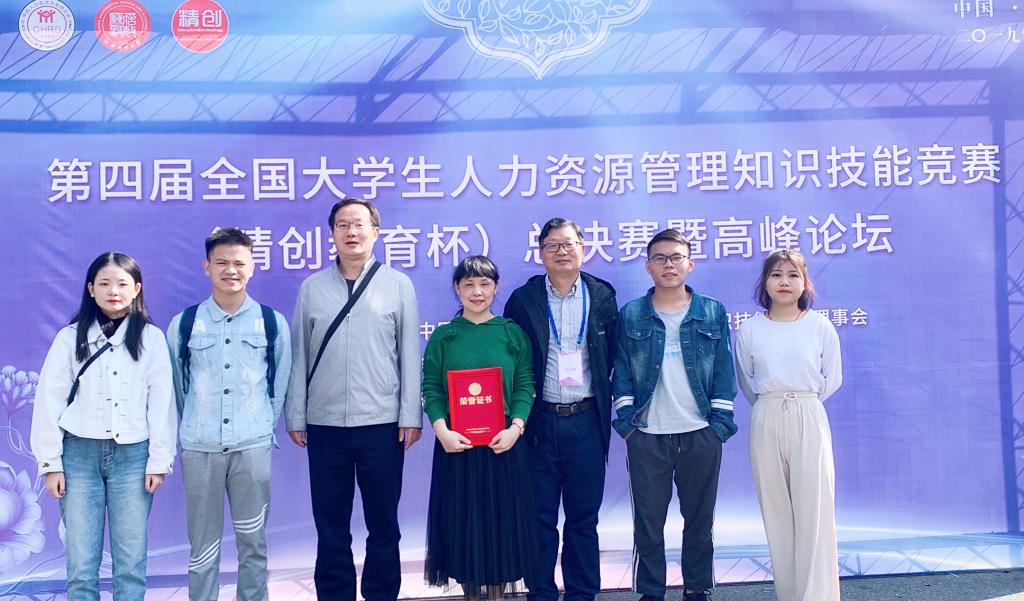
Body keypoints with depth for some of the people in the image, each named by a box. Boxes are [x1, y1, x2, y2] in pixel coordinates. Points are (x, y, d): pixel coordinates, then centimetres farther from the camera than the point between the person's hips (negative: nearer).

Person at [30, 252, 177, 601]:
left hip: (132, 455, 0)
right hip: (80, 453, 0)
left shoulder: (151, 338, 2)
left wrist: (159, 460, -2)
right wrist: (50, 462, 0)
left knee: (131, 560, 3)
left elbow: (162, 401, 1)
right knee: (81, 561, 3)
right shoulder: (70, 337, 3)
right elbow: (49, 401, 3)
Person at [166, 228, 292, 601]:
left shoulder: (272, 322, 2)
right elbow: (175, 384, 12)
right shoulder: (184, 323, 3)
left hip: (253, 445, 0)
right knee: (202, 541, 7)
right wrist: (186, 430, 14)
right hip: (199, 447, 0)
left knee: (252, 539, 7)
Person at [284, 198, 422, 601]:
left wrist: (411, 415, -2)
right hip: (325, 425, 1)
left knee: (383, 523, 9)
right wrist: (295, 417, 5)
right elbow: (299, 357, 7)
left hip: (382, 424, -1)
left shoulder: (398, 285, 3)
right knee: (331, 526, 10)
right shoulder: (312, 288, 6)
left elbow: (409, 354, 1)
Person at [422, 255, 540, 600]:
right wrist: (441, 431, -16)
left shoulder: (512, 333, 4)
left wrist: (516, 428, -14)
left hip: (503, 443, 0)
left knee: (502, 519, 6)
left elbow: (525, 385, 0)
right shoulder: (443, 336, 3)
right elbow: (431, 388, -2)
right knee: (462, 520, 6)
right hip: (456, 444, 0)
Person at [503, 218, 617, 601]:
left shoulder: (602, 296, 5)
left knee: (584, 518, 9)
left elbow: (612, 356, 8)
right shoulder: (523, 300, 2)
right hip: (539, 422, -1)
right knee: (540, 516, 7)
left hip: (586, 422, 1)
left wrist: (604, 403, 2)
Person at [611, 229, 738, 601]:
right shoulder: (630, 315, 5)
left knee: (699, 519, 10)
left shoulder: (713, 313, 5)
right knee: (648, 521, 6)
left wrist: (720, 422, -2)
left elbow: (724, 371, 5)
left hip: (701, 435, 1)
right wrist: (627, 422, -3)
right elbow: (622, 373, 4)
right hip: (647, 437, 0)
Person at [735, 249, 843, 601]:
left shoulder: (821, 326, 1)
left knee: (813, 512, -6)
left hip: (809, 419, -1)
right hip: (766, 422, 2)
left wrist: (802, 400, 11)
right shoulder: (749, 330, 3)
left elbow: (832, 379, 9)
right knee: (776, 512, 6)